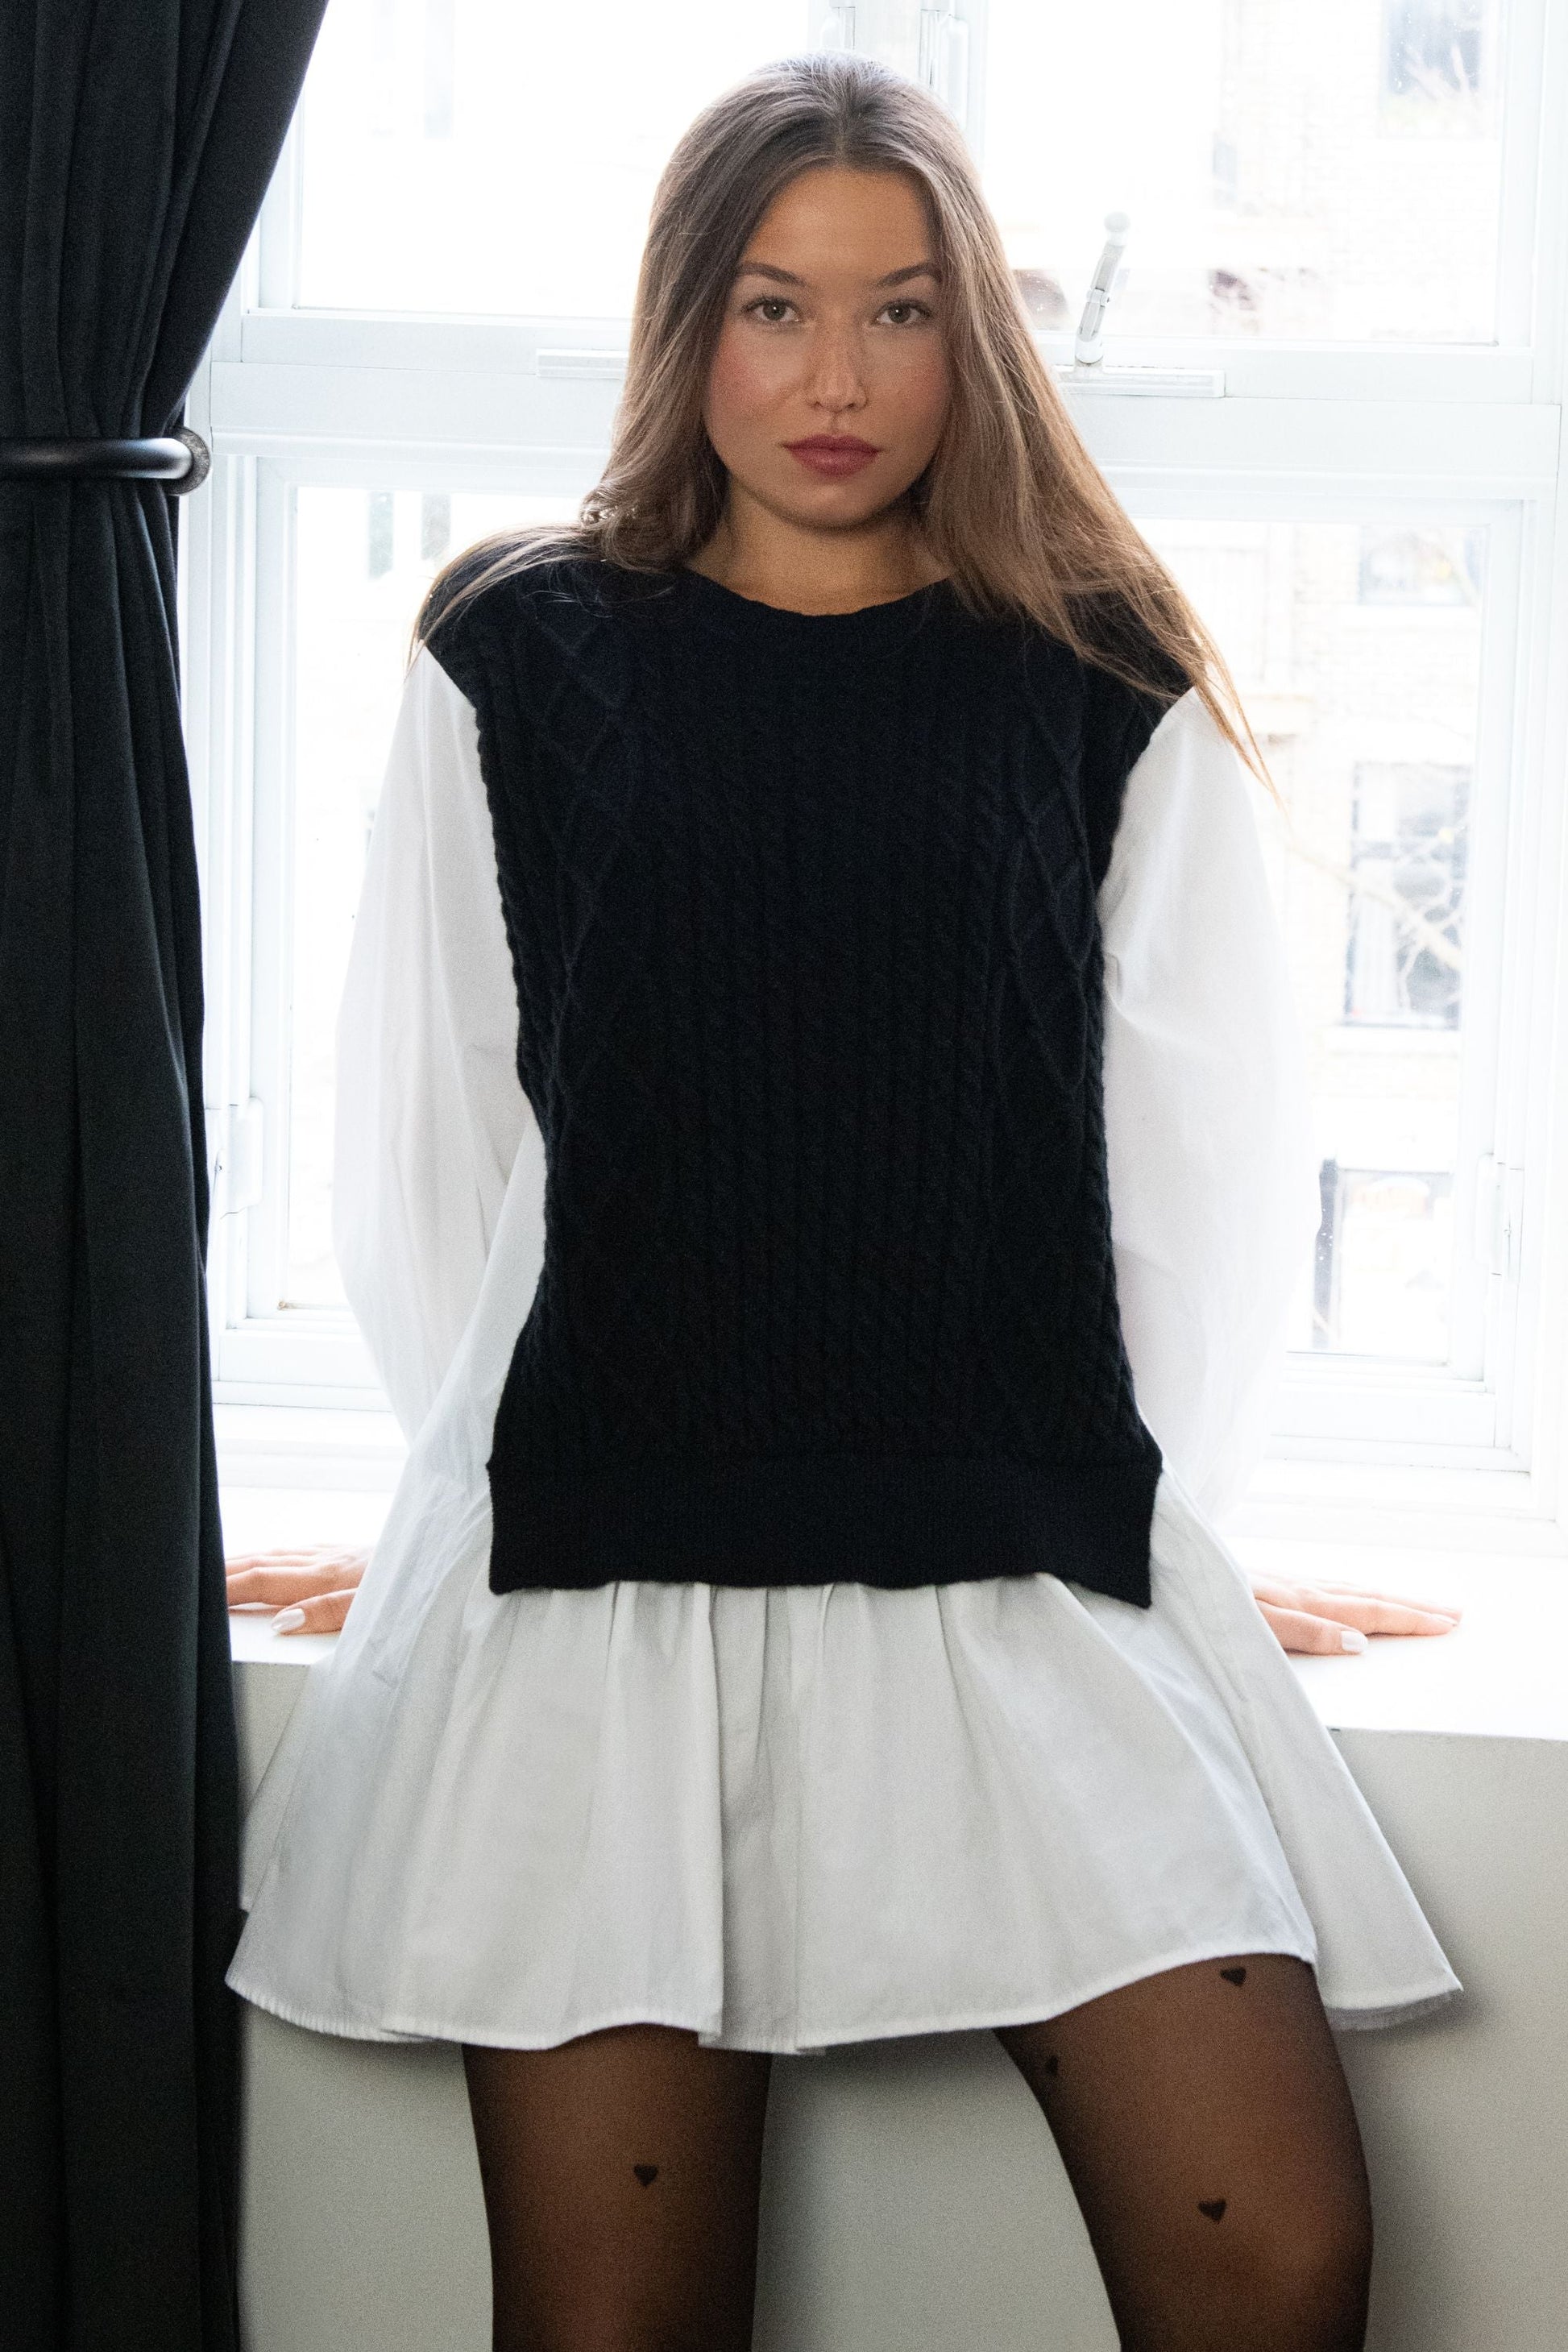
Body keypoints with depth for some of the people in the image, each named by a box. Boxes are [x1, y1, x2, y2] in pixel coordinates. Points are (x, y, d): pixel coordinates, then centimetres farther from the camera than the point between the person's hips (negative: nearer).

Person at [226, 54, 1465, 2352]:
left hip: (1030, 1578, 1)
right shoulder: (523, 657, 9)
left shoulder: (1100, 691, 9)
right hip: (598, 1577, 0)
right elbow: (424, 1138, 13)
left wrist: (1147, 1513, 12)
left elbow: (1213, 1148, 12)